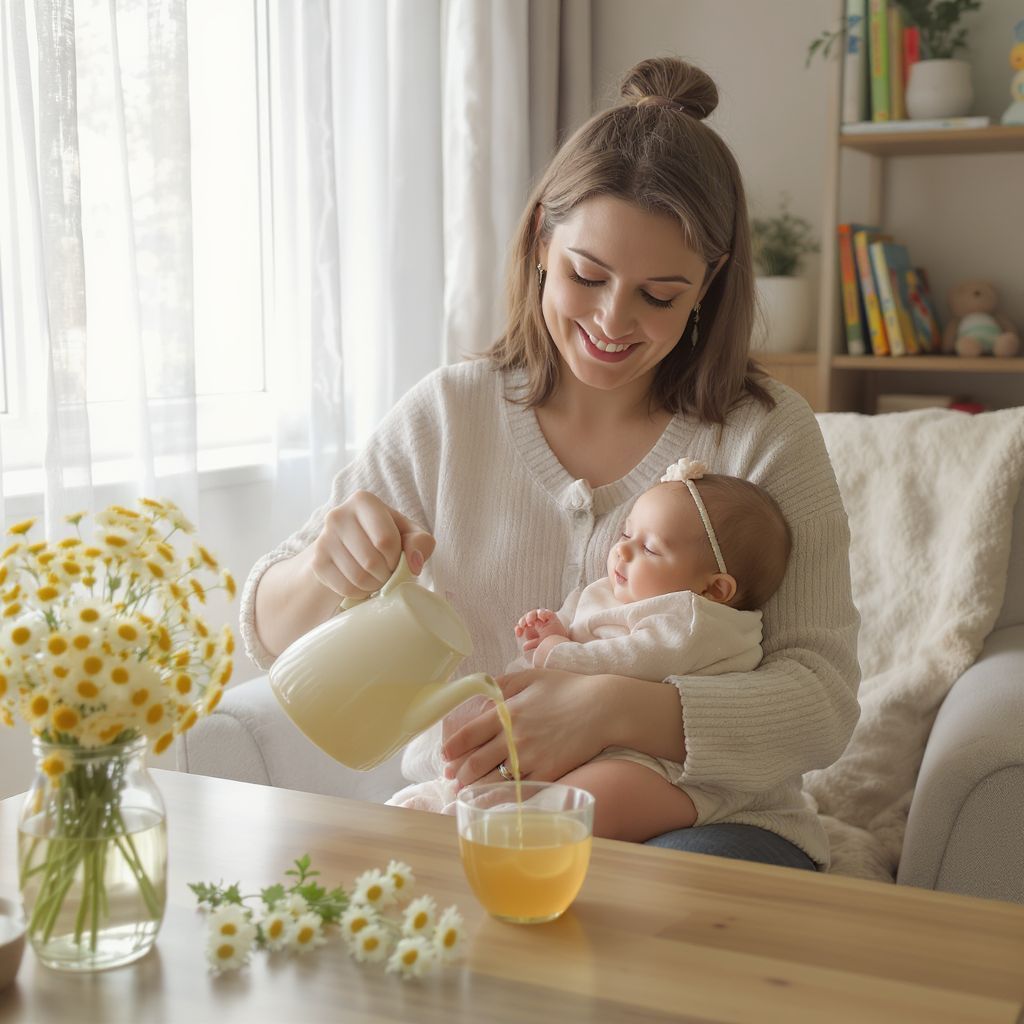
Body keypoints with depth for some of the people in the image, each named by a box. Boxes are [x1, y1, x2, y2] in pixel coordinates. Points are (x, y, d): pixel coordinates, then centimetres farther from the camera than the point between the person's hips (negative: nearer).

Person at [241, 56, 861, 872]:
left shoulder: (765, 432, -1)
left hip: (702, 824, -1)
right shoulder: (447, 414, 4)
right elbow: (271, 636, 3)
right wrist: (327, 573, -22)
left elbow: (822, 700, -10)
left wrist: (617, 709, -27)